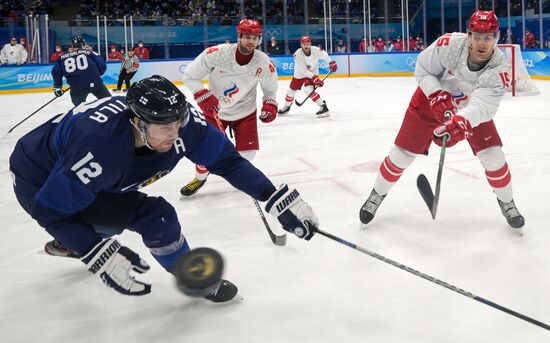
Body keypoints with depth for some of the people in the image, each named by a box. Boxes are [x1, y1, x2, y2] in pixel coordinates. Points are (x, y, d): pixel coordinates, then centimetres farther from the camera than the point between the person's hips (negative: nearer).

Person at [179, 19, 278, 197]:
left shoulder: (264, 63, -19)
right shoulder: (216, 53, -28)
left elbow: (270, 89, 2)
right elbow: (190, 76, -18)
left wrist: (270, 104, -16)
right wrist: (204, 97, -27)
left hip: (245, 112, 1)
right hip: (215, 110, -1)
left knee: (247, 152, -4)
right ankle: (200, 177, 32)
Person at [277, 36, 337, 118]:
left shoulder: (316, 50, -25)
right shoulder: (297, 54, -29)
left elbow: (324, 55, 0)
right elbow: (303, 70, -30)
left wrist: (331, 63, 7)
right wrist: (314, 78, -36)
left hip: (313, 73, -2)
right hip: (299, 74, 2)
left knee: (308, 90, -25)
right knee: (291, 90, 11)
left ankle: (323, 107, -22)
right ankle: (287, 107, 38)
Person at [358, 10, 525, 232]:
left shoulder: (498, 69, -29)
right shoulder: (451, 44, -31)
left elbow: (482, 105, -41)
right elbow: (423, 68, -17)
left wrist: (460, 123, -59)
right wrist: (437, 96, -31)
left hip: (472, 107, 1)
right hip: (431, 99, -1)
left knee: (492, 154, -8)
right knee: (403, 153, -1)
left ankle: (507, 203, 18)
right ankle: (377, 195, 22)